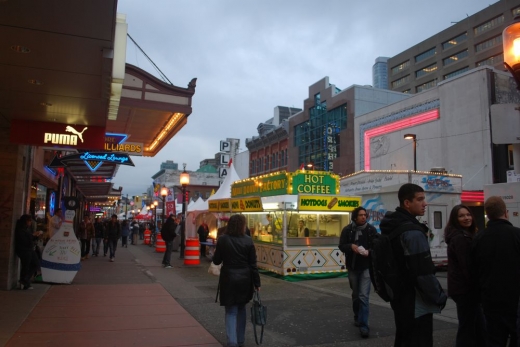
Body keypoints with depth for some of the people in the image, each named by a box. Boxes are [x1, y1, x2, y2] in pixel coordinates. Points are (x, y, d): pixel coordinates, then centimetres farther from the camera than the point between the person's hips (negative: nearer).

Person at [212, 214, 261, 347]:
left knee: (231, 311, 7)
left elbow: (216, 261, -1)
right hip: (244, 278, 1)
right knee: (241, 308, 20)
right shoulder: (248, 240, -6)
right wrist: (256, 282, 2)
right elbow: (253, 264, -5)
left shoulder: (222, 239, -7)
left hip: (229, 278, -1)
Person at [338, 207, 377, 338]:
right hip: (352, 267, 2)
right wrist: (351, 246, -22)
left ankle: (363, 325, -4)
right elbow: (341, 246, -2)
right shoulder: (347, 230, -3)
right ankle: (357, 317, 38)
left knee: (364, 296, -9)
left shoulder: (371, 230, -5)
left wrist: (369, 251, -21)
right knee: (356, 295, 18)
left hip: (366, 267, -2)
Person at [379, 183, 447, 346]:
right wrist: (439, 296, -9)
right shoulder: (412, 232, -23)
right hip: (415, 303, -9)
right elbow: (424, 272, -24)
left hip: (400, 297, 9)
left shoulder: (392, 226, 7)